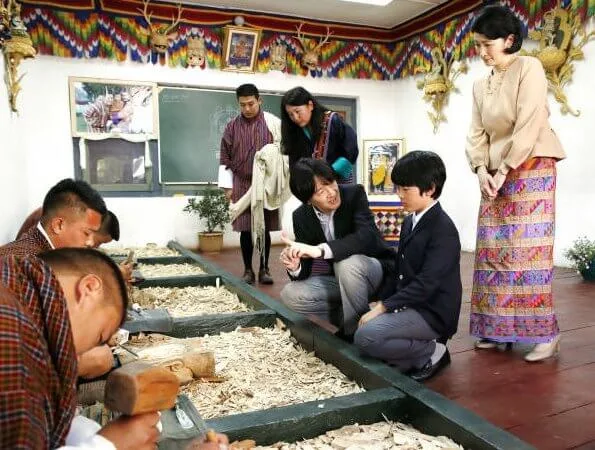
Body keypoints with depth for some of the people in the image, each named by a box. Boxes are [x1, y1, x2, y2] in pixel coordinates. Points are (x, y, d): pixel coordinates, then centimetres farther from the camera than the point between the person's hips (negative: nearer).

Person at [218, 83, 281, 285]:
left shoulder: (273, 123, 0)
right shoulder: (232, 126, 4)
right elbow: (225, 158, 6)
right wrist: (227, 185, 2)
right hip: (242, 184, 1)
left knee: (265, 228, 4)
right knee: (245, 228, 3)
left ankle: (264, 269, 16)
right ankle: (248, 269, 14)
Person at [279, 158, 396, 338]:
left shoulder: (355, 194, -19)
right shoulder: (301, 217, -8)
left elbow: (366, 237, -36)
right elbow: (305, 269, -5)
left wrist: (319, 250, -47)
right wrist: (295, 267, -30)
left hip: (374, 270, -4)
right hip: (339, 280, 5)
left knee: (348, 263, -36)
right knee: (290, 294, -14)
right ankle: (349, 318, -4)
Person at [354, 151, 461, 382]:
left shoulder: (443, 230, -17)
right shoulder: (409, 222, 11)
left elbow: (426, 284, -24)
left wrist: (383, 307, -23)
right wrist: (382, 302, 2)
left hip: (433, 313, -9)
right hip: (409, 305, 9)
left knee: (366, 336, -24)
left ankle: (431, 352, -4)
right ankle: (414, 352, 8)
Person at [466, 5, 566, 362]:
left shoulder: (529, 67, -4)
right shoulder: (481, 85, 15)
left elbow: (530, 125, -14)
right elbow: (477, 133, 9)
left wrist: (505, 170, -15)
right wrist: (481, 168, -7)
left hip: (532, 168, -6)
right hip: (497, 173, 7)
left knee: (528, 250, -12)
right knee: (493, 252, 1)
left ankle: (545, 331, -4)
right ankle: (499, 328, 8)